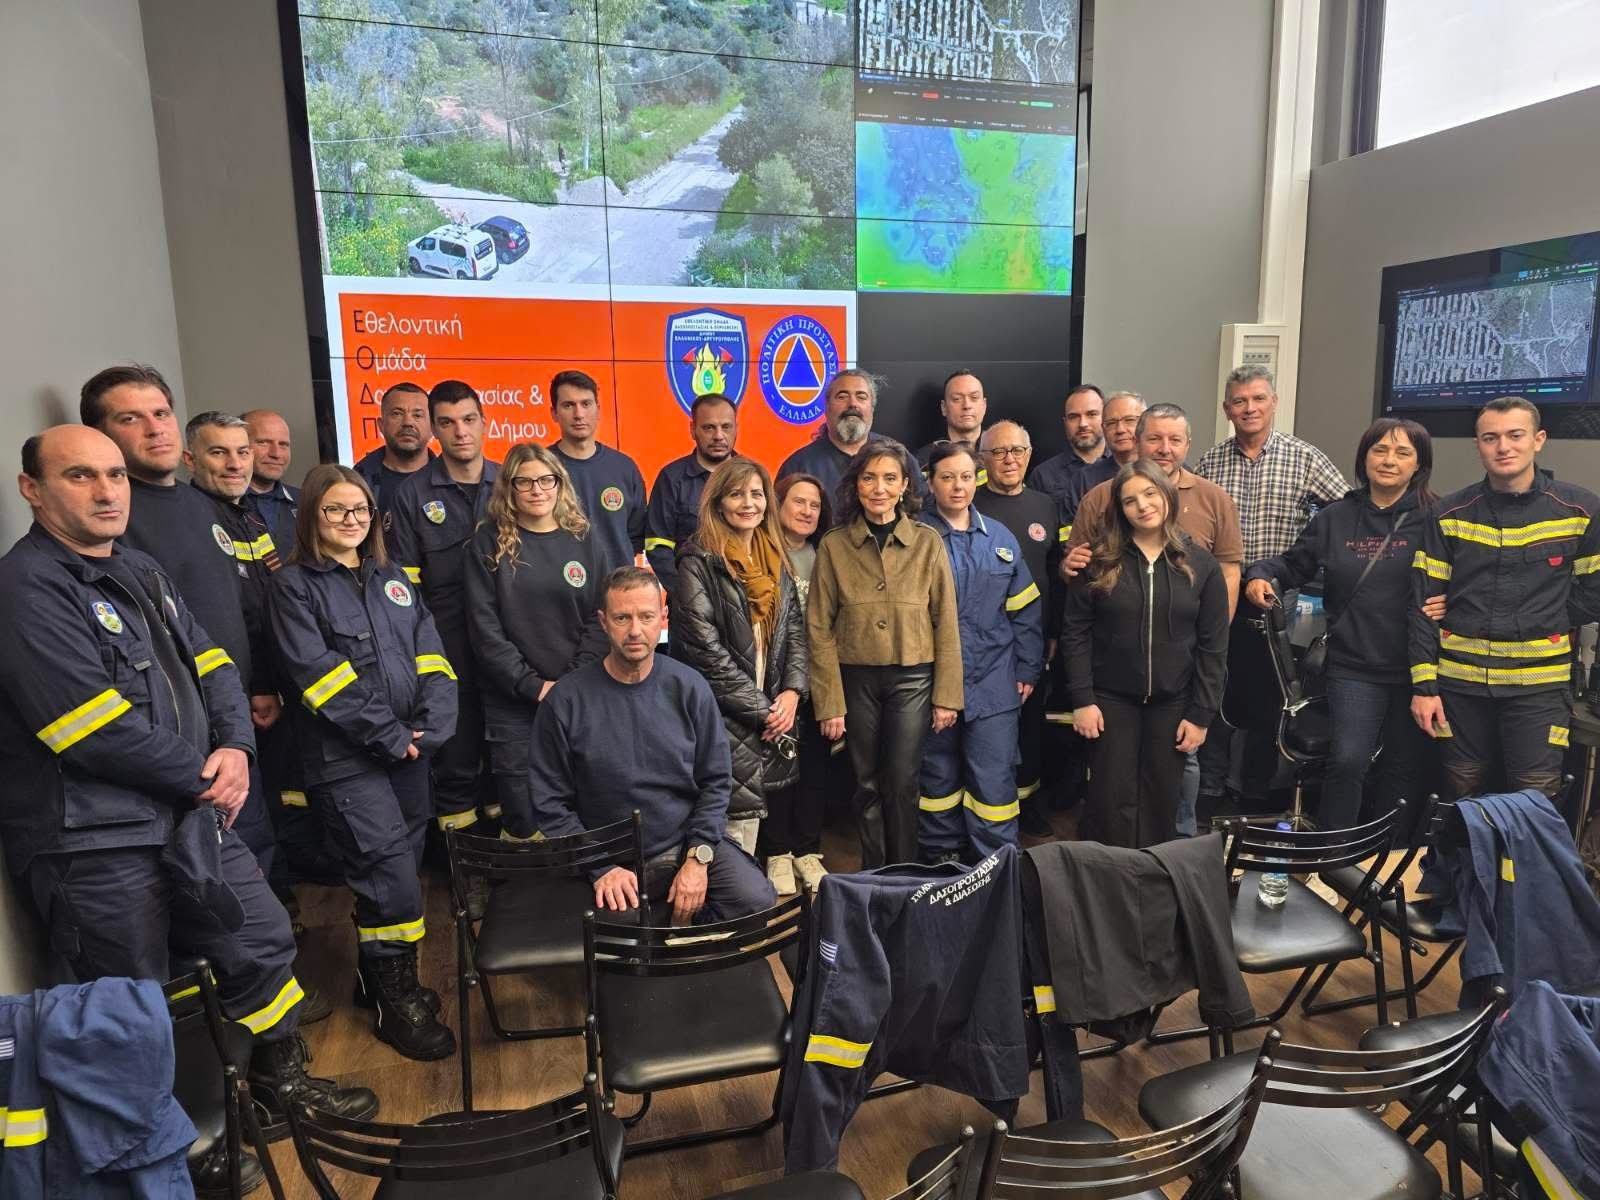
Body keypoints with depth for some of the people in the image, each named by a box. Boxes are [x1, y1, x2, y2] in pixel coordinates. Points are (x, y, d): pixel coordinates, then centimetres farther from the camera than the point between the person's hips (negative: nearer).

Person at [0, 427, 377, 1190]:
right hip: (92, 845, -8)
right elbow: (98, 731, -24)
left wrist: (236, 747, -9)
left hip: (191, 817, 8)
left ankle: (279, 1082, 40)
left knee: (265, 943, 18)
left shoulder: (142, 572, 11)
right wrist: (203, 778, -13)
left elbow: (210, 665, 10)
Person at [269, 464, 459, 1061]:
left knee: (397, 872, 12)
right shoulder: (294, 585, -2)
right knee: (392, 877, -7)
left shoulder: (394, 579, 15)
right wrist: (389, 736, -15)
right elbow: (318, 674, -12)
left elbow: (431, 659, 8)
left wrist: (429, 728, -8)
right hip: (345, 758, -5)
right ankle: (395, 1000, 11)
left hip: (409, 751, 6)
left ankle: (378, 976, 32)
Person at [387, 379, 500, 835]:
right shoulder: (411, 493, 2)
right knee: (457, 729, 3)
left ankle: (504, 806, 26)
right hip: (449, 638, -2)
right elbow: (404, 578, 3)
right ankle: (456, 816, 19)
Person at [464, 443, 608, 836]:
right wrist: (532, 685, -12)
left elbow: (597, 619, 3)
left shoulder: (580, 539, 7)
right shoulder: (489, 541, 0)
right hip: (512, 703, -2)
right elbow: (484, 626, -6)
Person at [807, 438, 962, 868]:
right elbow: (820, 628, -2)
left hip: (913, 678, 0)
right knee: (868, 784, 9)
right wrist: (829, 702, -6)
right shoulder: (833, 545, -1)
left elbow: (946, 624, 1)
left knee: (902, 783, -1)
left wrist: (947, 695, -2)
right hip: (855, 679, 1)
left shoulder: (928, 543, 0)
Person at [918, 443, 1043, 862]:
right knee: (939, 777, 12)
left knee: (994, 780, 1)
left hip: (994, 684, 2)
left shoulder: (1000, 538, 8)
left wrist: (1028, 669, 6)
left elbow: (1025, 610, 11)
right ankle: (942, 862, 26)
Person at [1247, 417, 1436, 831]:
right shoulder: (1335, 518, 8)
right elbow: (1293, 563, 19)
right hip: (1354, 666, 1)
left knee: (1407, 769, 11)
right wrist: (1261, 575, 1)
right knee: (1347, 761, -11)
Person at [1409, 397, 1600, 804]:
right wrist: (1423, 685, -4)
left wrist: (1539, 628, -1)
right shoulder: (1449, 514, 1)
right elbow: (1424, 605, 0)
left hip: (1540, 683, -1)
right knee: (1464, 799, 11)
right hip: (1459, 681, 1)